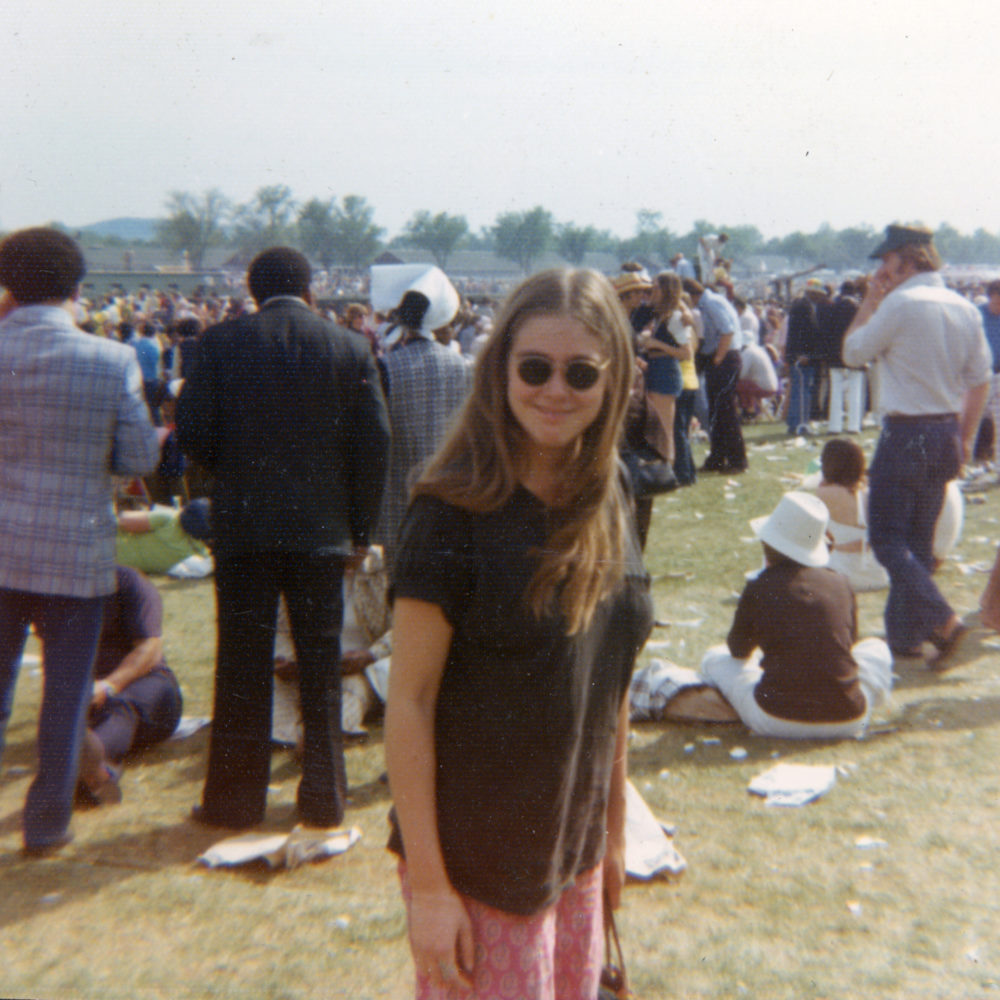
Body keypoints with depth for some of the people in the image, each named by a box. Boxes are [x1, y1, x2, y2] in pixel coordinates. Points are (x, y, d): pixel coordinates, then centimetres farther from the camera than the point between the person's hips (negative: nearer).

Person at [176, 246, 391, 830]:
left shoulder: (220, 343, -3)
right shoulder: (351, 349, -2)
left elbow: (193, 433, -7)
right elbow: (375, 443, -4)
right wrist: (361, 528, 4)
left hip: (242, 526, 0)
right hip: (322, 527, 1)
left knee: (243, 666, 8)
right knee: (321, 665, 10)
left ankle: (236, 798, 17)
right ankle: (324, 797, 18)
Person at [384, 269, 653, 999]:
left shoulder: (609, 501, 0)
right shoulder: (456, 509, -18)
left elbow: (610, 677, 9)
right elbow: (409, 700, -16)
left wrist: (613, 827, 13)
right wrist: (426, 882, -15)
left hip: (574, 853, 6)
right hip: (476, 861, -6)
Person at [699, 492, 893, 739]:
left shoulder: (758, 589, -8)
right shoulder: (841, 585, -1)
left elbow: (738, 650, 8)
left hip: (778, 721, 1)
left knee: (715, 657, 22)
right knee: (876, 648, 28)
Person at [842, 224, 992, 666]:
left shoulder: (899, 303, -14)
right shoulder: (966, 309, 7)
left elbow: (852, 352, -2)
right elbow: (980, 379, 9)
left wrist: (870, 300, 6)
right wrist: (965, 438, 17)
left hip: (906, 434, -7)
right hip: (947, 433, 7)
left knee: (887, 538, 0)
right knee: (919, 541, 15)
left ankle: (944, 621, -13)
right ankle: (906, 634, 22)